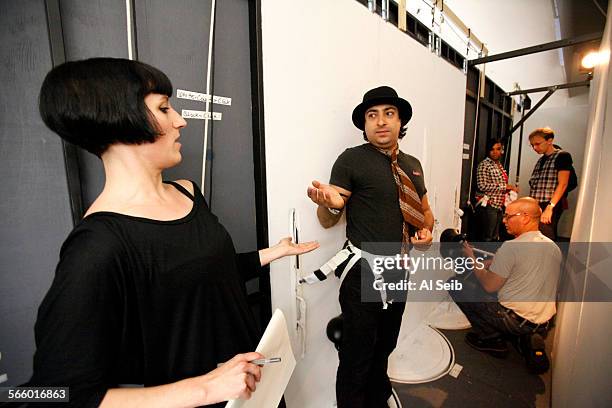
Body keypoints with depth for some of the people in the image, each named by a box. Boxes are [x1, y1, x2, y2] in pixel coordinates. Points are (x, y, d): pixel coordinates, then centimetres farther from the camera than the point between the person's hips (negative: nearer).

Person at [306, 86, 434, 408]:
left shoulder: (412, 165, 7)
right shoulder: (351, 160, -13)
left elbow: (424, 209, 19)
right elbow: (328, 221, -14)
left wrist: (426, 230, -2)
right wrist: (330, 203, -36)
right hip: (364, 272, -7)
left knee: (385, 346, 28)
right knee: (357, 357, 8)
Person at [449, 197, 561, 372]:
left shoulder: (511, 247, -20)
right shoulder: (554, 247, 6)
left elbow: (489, 286, -15)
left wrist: (472, 260, -1)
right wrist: (488, 265, 16)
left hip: (516, 321, -8)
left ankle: (491, 338, 4)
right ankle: (527, 339, 12)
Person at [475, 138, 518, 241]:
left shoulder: (500, 166, 17)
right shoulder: (484, 165, -9)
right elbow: (482, 186, -19)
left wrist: (509, 189, 12)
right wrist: (505, 186, -15)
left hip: (499, 206, 9)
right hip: (488, 205, -8)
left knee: (495, 237, 12)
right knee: (486, 238, -8)